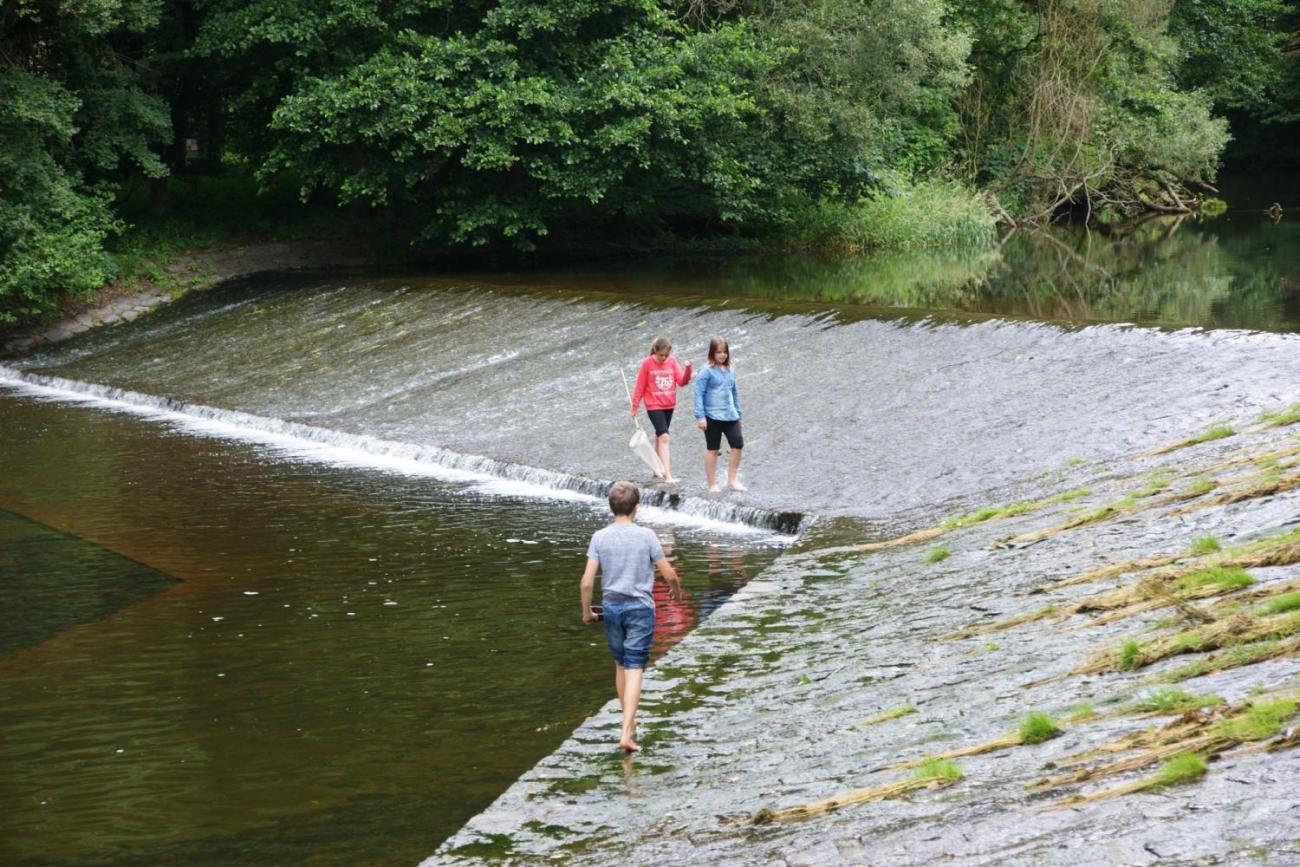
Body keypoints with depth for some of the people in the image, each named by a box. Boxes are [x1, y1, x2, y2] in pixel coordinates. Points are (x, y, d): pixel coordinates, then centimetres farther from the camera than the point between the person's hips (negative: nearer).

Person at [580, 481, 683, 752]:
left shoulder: (599, 537, -4)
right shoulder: (646, 536, -9)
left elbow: (587, 581, -6)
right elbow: (669, 574, -5)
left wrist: (586, 611, 9)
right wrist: (676, 589, 18)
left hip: (612, 607, 3)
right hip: (640, 607, -3)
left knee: (621, 665, 19)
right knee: (634, 670, -4)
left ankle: (630, 725, 31)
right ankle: (626, 732, -14)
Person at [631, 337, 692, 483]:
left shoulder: (672, 361, 1)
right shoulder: (647, 363, -9)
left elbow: (682, 381, -5)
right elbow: (640, 386, -4)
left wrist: (687, 369, -23)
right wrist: (634, 405, -1)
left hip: (669, 405, 4)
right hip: (654, 406, -4)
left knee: (660, 437, 16)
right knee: (664, 437, -15)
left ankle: (657, 469, 28)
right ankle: (667, 475, -19)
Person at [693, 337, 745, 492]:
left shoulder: (730, 371, 10)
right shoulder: (707, 372, -9)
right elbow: (699, 394, -11)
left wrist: (738, 413, 19)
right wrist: (700, 417, -15)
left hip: (730, 416, 5)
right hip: (713, 417, -5)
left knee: (738, 444, -3)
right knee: (712, 449, 4)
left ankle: (732, 480, 10)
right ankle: (712, 484, 13)